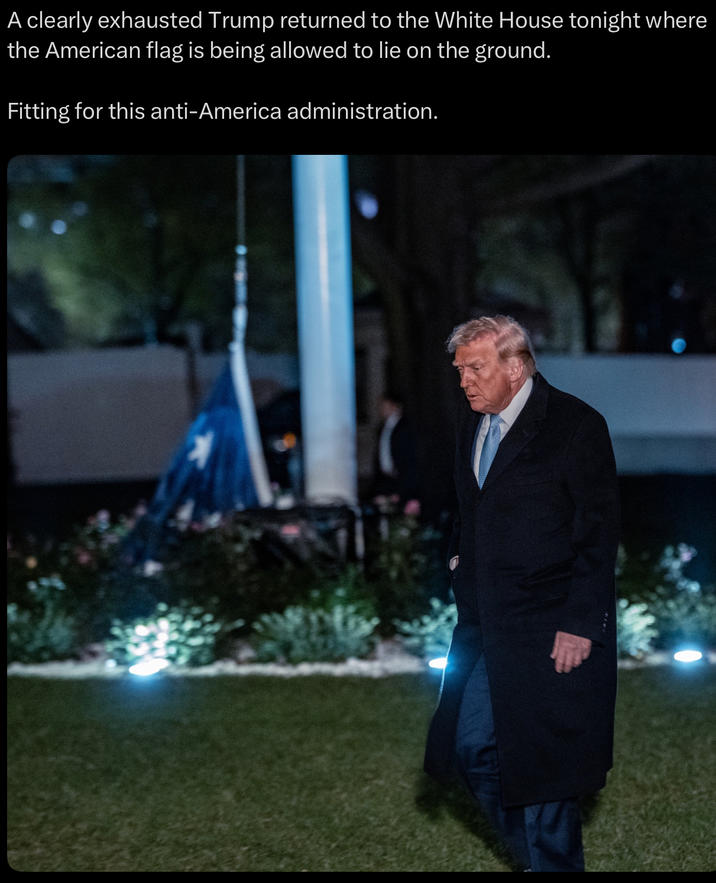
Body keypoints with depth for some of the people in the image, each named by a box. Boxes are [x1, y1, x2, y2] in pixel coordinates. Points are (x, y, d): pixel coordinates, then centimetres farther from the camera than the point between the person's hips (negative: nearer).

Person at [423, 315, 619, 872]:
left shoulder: (575, 425, -12)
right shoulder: (472, 421, 10)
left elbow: (599, 535, -13)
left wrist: (580, 624, -16)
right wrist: (461, 560, 8)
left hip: (550, 630, -7)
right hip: (485, 624, 7)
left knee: (540, 761, 0)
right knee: (471, 745, 10)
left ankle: (554, 862, 18)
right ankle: (536, 856, 27)